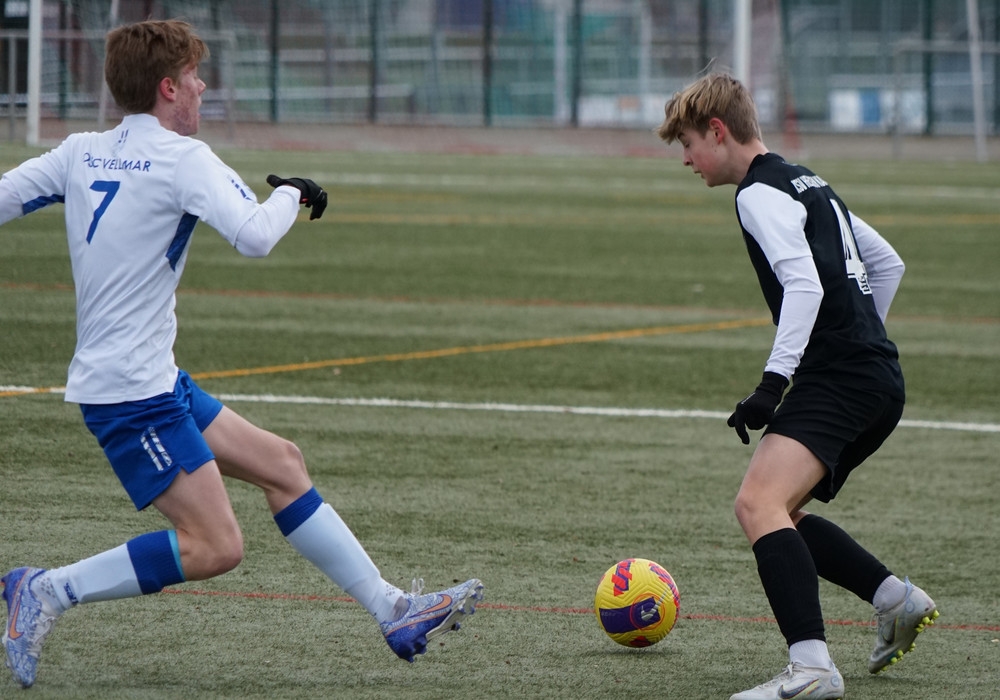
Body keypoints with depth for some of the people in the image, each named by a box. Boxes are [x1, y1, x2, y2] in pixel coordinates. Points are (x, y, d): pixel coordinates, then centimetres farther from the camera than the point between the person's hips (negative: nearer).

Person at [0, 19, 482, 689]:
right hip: (131, 390, -10)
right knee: (215, 546, -14)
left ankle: (395, 612, 15)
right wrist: (291, 194, -5)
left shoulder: (80, 153, 10)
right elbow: (255, 236, -25)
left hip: (155, 381, 10)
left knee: (280, 462, 13)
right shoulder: (182, 158, -13)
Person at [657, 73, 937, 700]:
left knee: (758, 504, -25)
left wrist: (773, 382, -26)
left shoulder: (760, 193, -8)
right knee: (778, 512, 23)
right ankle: (896, 599, 24)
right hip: (880, 378, 11)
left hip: (837, 382, -11)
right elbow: (888, 263, 30)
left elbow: (805, 284, -22)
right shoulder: (809, 184, 23)